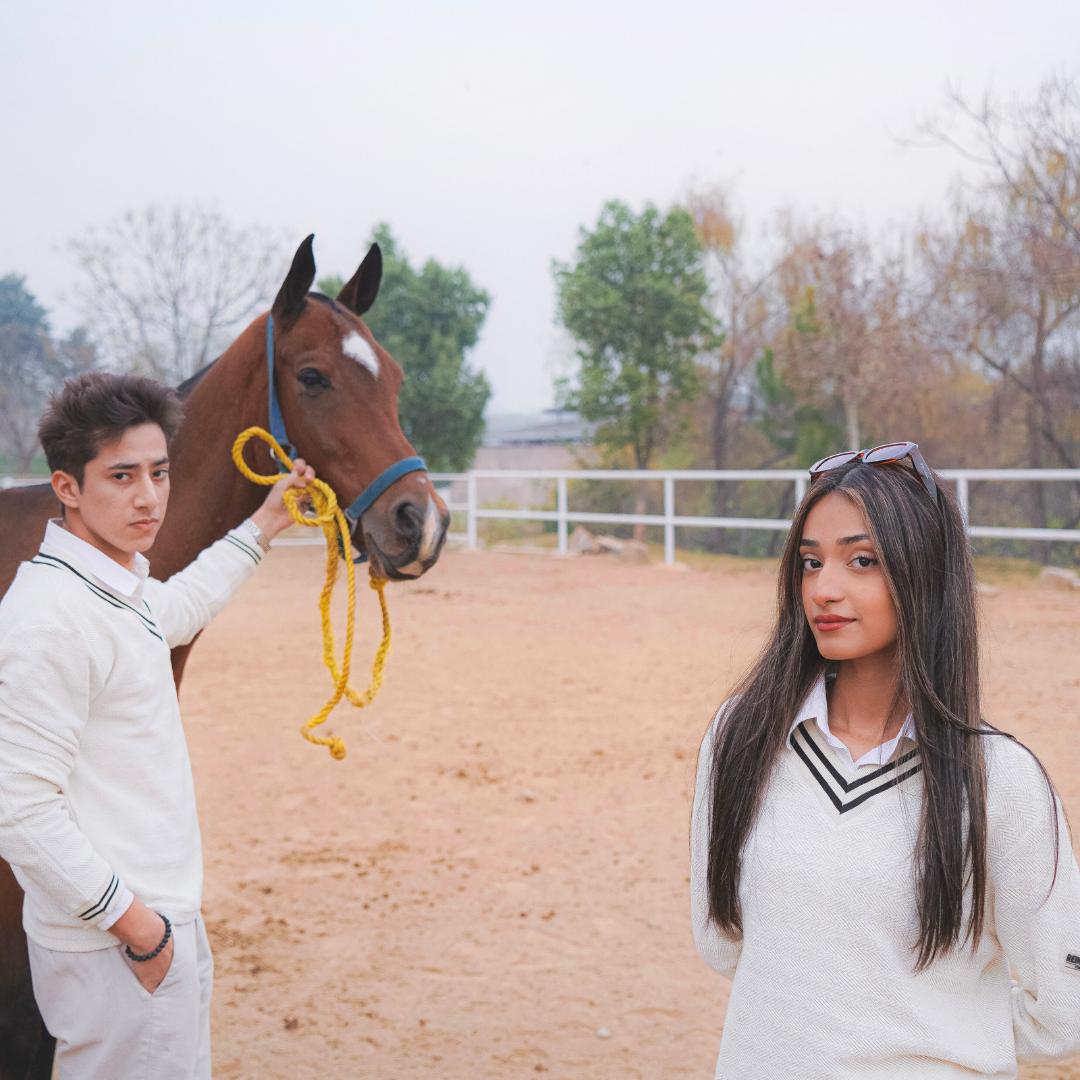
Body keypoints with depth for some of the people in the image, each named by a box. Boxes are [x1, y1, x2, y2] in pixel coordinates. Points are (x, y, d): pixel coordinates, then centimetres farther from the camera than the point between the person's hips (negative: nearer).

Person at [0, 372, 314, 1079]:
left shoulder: (122, 583, 6)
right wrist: (131, 920, -21)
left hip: (165, 915, 10)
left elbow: (176, 612, 32)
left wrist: (262, 527, 36)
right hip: (110, 943, -10)